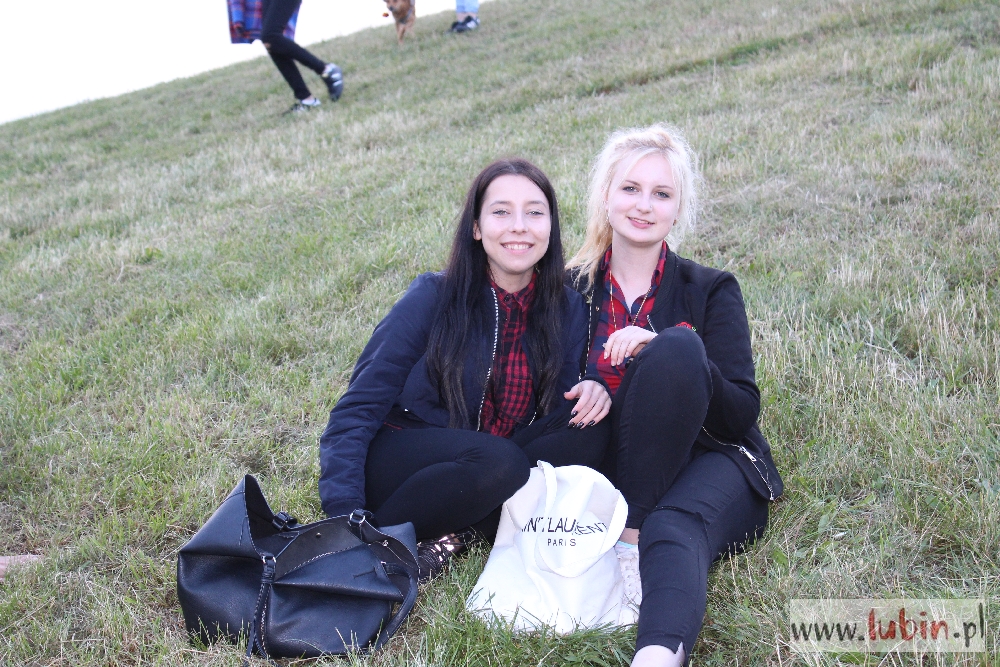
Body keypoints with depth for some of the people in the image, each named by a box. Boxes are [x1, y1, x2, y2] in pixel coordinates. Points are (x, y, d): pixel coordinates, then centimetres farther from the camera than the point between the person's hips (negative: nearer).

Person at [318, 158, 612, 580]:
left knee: (590, 431, -20)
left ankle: (455, 536, -20)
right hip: (401, 462, -4)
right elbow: (356, 413, -14)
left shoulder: (567, 310, -1)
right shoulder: (433, 298, -13)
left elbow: (566, 406, 4)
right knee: (499, 462, -34)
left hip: (494, 467, 5)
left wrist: (593, 391, -21)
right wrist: (344, 519, -27)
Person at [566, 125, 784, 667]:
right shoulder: (572, 291, 9)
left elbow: (742, 413, -6)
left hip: (709, 463, 0)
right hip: (613, 468, 1)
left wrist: (664, 353, -23)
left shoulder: (711, 291, 6)